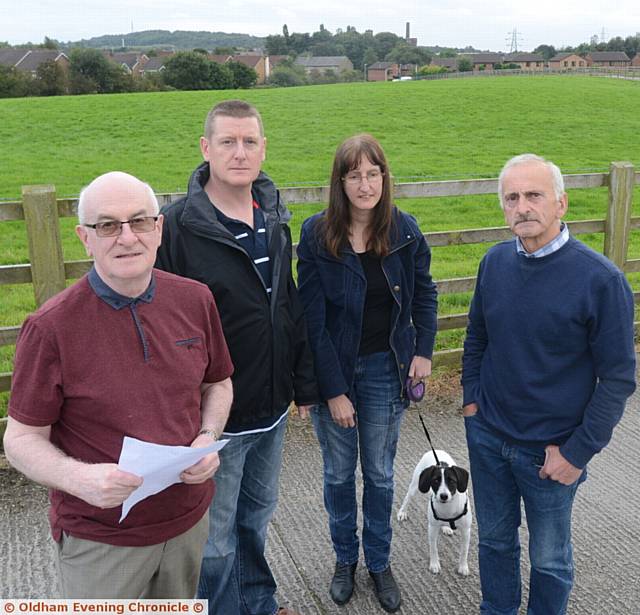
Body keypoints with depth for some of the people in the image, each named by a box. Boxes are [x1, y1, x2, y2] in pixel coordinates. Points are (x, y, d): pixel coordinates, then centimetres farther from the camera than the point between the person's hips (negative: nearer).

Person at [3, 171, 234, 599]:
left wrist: (208, 438, -11)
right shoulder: (50, 328, -19)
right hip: (99, 539, -4)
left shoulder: (196, 301, -6)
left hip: (189, 517, 5)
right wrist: (79, 478, -29)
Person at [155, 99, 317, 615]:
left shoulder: (275, 219, 4)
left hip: (272, 408, 6)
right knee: (216, 540, 10)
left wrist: (304, 384, 12)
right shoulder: (177, 225, -17)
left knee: (257, 516, 25)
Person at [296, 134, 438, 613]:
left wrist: (424, 351, -2)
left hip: (385, 370, 1)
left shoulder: (404, 231, -7)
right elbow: (313, 320, -14)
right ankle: (345, 558, 38)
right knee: (339, 473, 15)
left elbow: (425, 293, 9)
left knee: (380, 473, 15)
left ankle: (379, 561, 36)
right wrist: (334, 391, -15)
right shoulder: (317, 235, -14)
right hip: (333, 369, -1)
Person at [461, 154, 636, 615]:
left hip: (551, 451, -4)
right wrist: (472, 399, 5)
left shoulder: (601, 279, -19)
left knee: (550, 559, 16)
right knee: (494, 540, 22)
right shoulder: (495, 262, -4)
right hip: (487, 438, 5)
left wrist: (578, 452, -14)